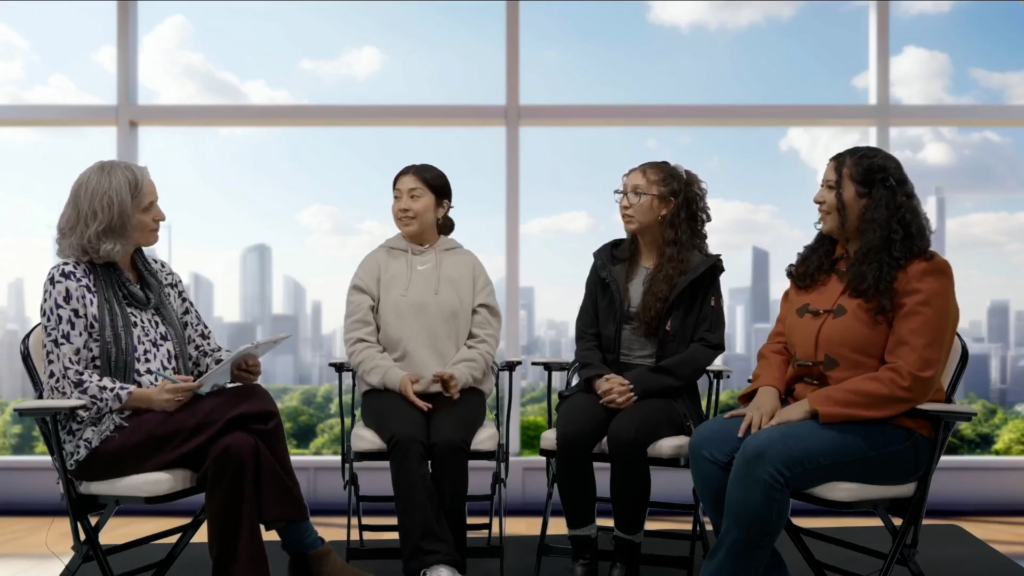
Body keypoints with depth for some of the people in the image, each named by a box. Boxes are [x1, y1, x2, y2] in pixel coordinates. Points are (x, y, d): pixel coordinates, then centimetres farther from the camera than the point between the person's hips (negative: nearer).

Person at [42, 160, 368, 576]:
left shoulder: (160, 276, 13)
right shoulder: (69, 281, -5)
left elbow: (202, 350, 12)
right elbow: (66, 382, -11)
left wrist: (235, 368, -10)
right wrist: (144, 397, -25)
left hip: (175, 427, 5)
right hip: (103, 438, -5)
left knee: (237, 448, -30)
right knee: (252, 404, -26)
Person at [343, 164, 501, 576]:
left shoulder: (467, 265, 8)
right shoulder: (375, 264, 7)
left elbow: (485, 336, 4)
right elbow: (359, 341, 2)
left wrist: (457, 375, -15)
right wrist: (398, 378, -15)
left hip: (458, 388, 0)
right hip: (390, 388, 0)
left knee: (449, 442, -31)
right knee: (407, 441, -32)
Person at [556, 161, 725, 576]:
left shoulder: (700, 269, -2)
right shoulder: (607, 261, 10)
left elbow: (706, 346, -7)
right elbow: (586, 334, 9)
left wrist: (639, 383, -17)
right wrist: (599, 378, -12)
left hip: (665, 390, -3)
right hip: (607, 382, 3)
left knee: (625, 435, -34)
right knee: (570, 433, -28)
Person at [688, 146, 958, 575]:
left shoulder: (922, 274, -8)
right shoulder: (815, 265, 13)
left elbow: (908, 379, -17)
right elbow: (779, 343, 15)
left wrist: (810, 405, -21)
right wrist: (769, 388, -8)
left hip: (887, 429, -6)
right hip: (802, 414, 7)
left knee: (763, 454, -33)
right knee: (708, 444, -20)